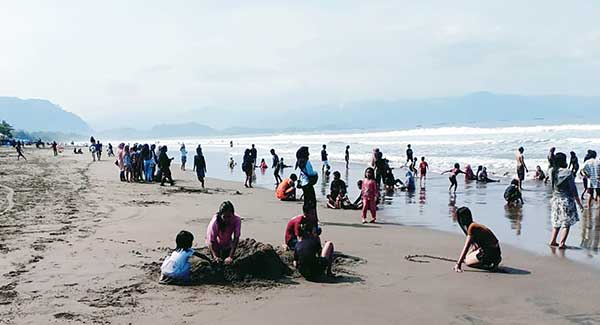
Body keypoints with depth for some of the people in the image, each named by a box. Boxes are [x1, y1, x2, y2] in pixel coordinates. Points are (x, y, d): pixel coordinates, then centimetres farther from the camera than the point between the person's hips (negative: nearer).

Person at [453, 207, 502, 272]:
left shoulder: (472, 227, -18)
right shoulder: (474, 225, 10)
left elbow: (466, 247, -23)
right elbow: (475, 246, 17)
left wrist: (459, 263, -25)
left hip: (491, 253, -10)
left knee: (467, 261, -6)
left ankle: (491, 266, -8)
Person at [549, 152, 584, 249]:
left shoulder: (553, 172, 0)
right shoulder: (568, 173, -14)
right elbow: (573, 190, -11)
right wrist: (579, 203, -5)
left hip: (555, 200, 5)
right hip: (566, 200, -5)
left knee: (556, 222, 18)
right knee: (566, 223, 3)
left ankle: (553, 241, 17)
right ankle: (562, 243, -2)